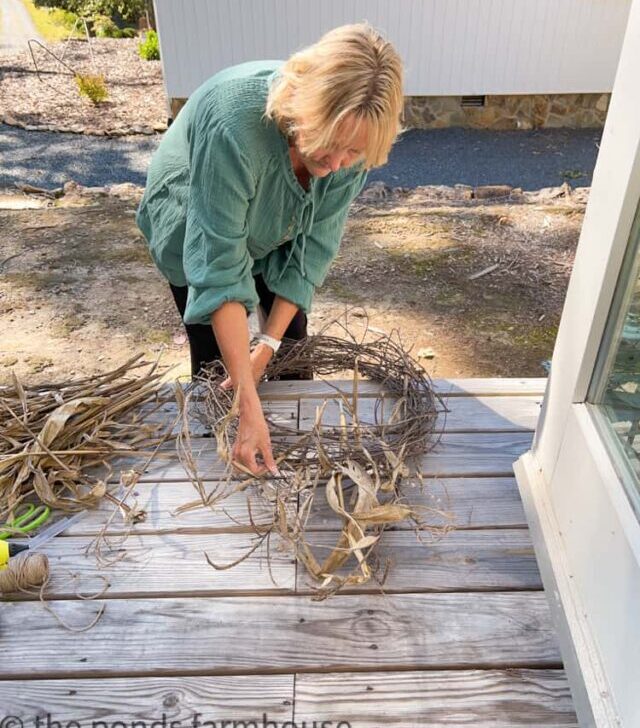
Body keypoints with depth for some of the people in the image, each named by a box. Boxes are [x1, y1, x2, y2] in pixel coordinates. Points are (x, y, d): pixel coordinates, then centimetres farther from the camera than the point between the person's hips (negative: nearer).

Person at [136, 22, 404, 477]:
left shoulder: (353, 142, -29)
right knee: (215, 358, 3)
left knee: (293, 338, 10)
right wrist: (250, 407, -45)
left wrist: (269, 345, -24)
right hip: (195, 231, -3)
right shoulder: (233, 124, -45)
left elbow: (314, 246, -20)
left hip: (271, 233, 4)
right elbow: (219, 268, -43)